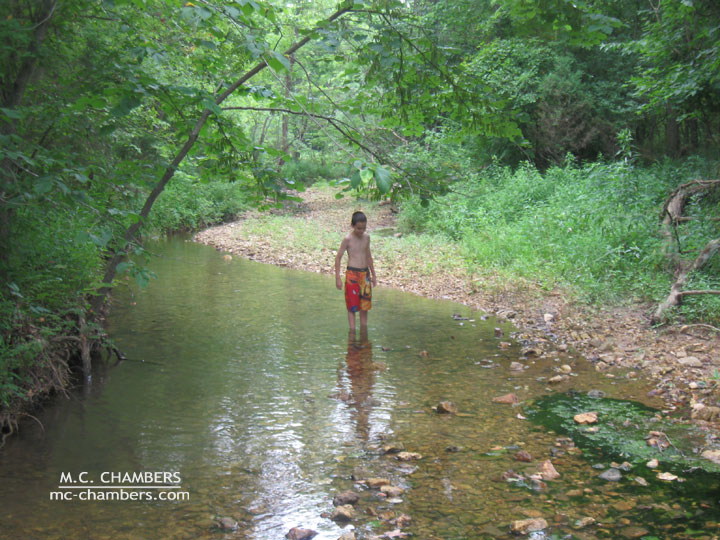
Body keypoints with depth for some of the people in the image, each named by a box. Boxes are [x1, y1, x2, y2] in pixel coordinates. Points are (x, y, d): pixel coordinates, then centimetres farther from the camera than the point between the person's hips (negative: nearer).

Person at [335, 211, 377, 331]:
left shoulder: (366, 237, 5)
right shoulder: (348, 239, -11)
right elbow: (338, 258, -7)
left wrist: (373, 275, 20)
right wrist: (338, 278, -11)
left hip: (365, 273, 5)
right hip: (352, 274, -5)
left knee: (365, 304, 11)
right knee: (352, 306, -1)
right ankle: (352, 333, 3)